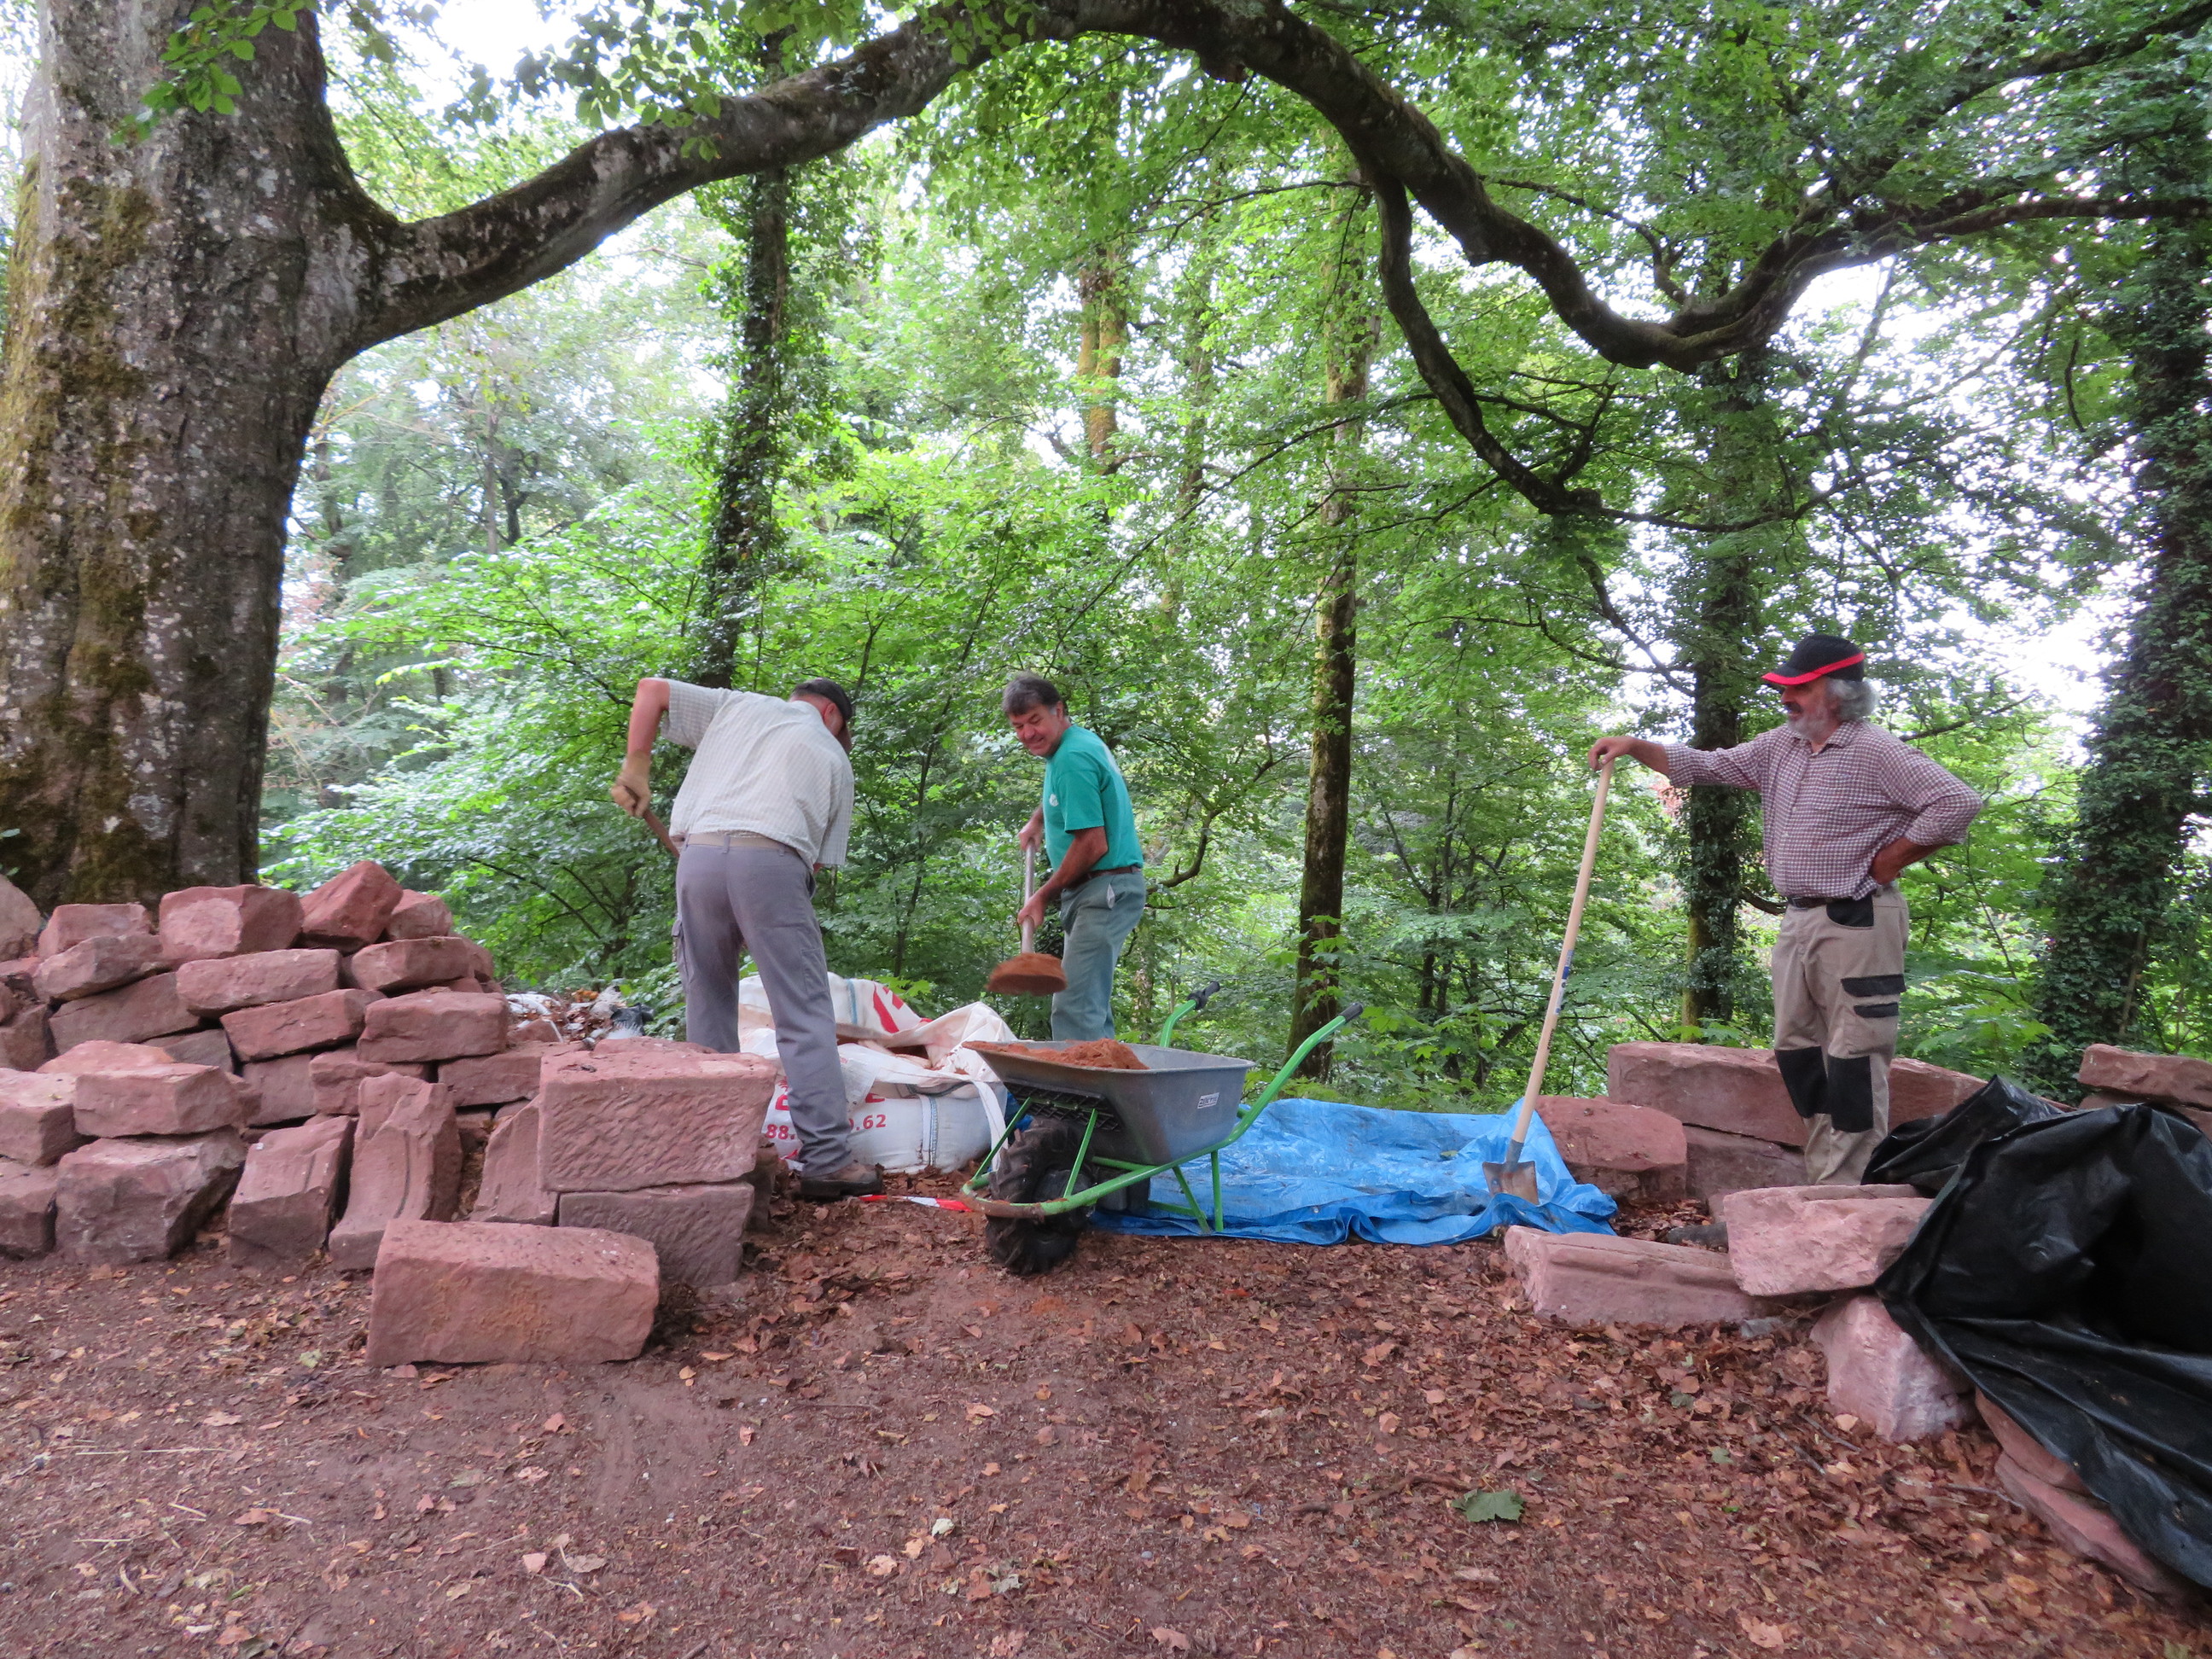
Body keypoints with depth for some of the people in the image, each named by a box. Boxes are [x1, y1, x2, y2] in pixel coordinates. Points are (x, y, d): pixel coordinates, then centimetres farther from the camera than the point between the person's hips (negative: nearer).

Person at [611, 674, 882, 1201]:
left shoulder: (736, 705, 26)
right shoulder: (833, 757, 22)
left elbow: (651, 689, 22)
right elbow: (821, 857, 18)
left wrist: (637, 767, 26)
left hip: (697, 855, 3)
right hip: (772, 859, -2)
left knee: (708, 1002, 15)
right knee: (806, 1017, 0)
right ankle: (828, 1160, -2)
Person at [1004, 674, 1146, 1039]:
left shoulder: (1073, 758, -18)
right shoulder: (1078, 741, 14)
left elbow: (1093, 845, -21)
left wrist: (1042, 897, -12)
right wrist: (1038, 820, 22)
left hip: (1104, 890, -11)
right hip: (1103, 890, 11)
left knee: (1075, 1011, -17)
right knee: (1091, 1005, 16)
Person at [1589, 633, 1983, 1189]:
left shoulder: (1875, 751, -12)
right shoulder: (1780, 747, 11)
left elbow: (1957, 802, -17)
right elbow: (1707, 766, 14)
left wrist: (1889, 862, -11)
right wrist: (1635, 746, 2)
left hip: (1856, 925, -8)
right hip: (1797, 920, 9)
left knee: (1853, 1058, -5)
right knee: (1797, 1049, 12)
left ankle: (1846, 1198, -1)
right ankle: (1821, 1181, 21)